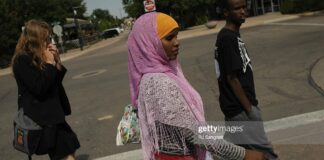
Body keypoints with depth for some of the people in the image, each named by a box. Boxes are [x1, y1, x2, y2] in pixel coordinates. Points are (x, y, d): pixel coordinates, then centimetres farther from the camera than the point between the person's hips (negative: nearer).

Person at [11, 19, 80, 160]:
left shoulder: (39, 57, 9)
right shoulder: (22, 60, -15)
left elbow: (57, 81, 12)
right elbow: (39, 88, -22)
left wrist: (57, 61, -2)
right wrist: (49, 63, -16)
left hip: (51, 112, 9)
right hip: (39, 116, -8)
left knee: (69, 147, 13)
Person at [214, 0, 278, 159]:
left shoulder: (232, 35, 11)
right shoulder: (228, 38, -19)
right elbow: (232, 78, -21)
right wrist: (249, 109, -17)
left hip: (236, 107, 10)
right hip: (240, 108, -10)